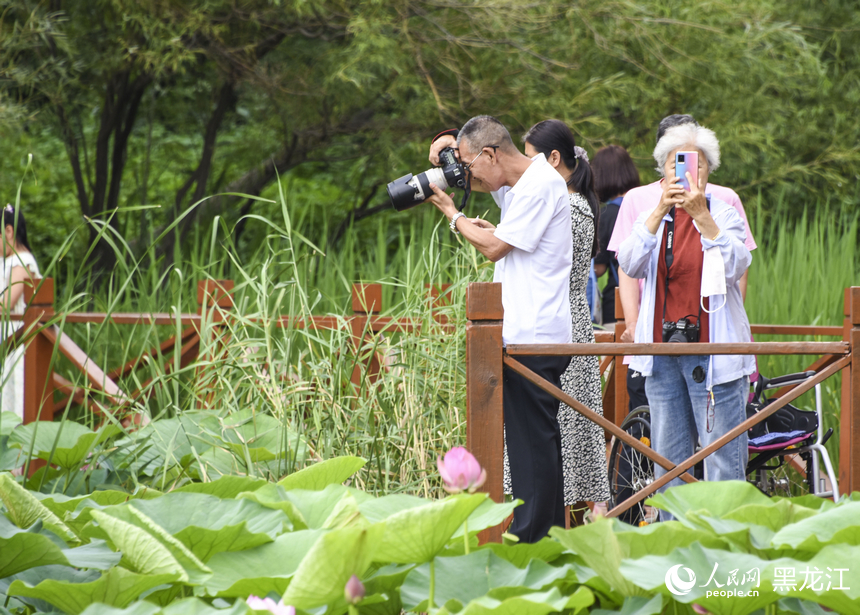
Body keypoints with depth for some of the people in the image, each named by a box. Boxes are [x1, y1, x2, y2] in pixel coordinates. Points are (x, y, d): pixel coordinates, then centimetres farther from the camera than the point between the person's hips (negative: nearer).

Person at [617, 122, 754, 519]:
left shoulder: (724, 214, 3)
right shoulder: (651, 216, 9)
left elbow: (736, 266, -13)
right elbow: (629, 265, -8)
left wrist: (701, 215, -22)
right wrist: (660, 211, -19)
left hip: (713, 351, -3)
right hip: (662, 352, 3)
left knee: (723, 462, -5)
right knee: (667, 461, 7)